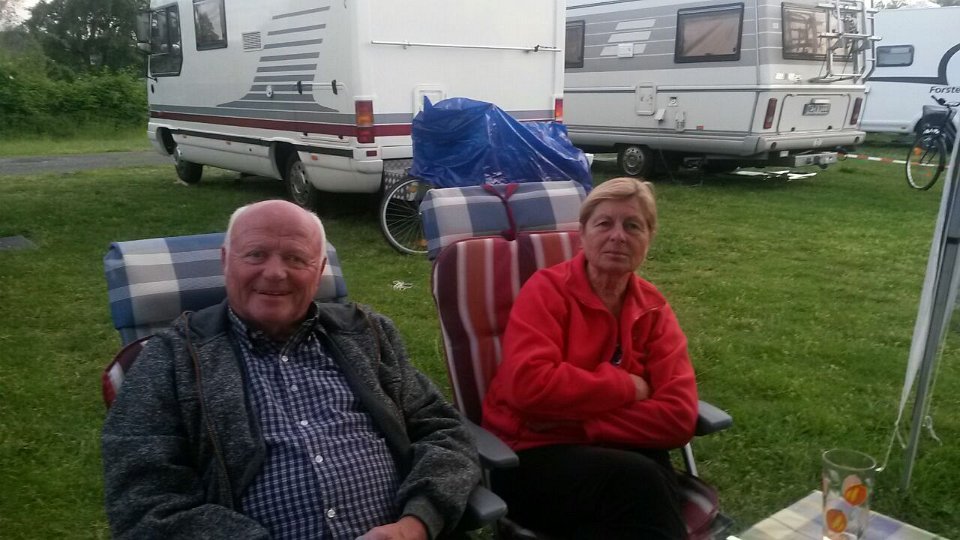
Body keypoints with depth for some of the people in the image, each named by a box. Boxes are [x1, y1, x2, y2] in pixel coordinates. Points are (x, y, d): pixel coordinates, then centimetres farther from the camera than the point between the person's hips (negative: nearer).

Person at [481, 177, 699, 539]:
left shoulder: (653, 309, 4)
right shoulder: (547, 290, -6)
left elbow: (679, 416, -7)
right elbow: (529, 386, -22)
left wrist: (576, 418, -17)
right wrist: (628, 387, -14)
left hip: (613, 455, 4)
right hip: (531, 456, -3)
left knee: (656, 479, -30)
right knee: (638, 479, -31)